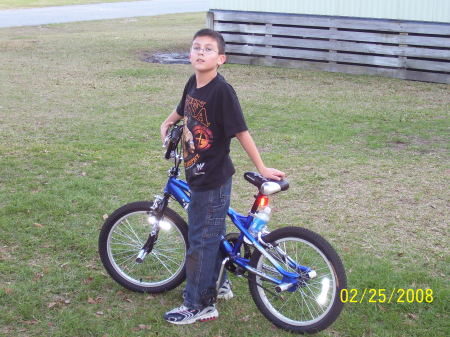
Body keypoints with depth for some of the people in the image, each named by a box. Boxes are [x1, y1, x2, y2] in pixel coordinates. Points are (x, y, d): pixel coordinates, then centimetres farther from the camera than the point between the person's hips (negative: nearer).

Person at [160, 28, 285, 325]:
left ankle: (199, 306, 14)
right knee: (212, 234, 21)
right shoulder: (193, 85, 3)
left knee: (201, 241, 2)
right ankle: (217, 285, 39)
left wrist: (262, 168, -14)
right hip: (198, 176, 8)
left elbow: (241, 132, -18)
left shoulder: (222, 91, -20)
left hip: (213, 180, -8)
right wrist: (167, 123, 17)